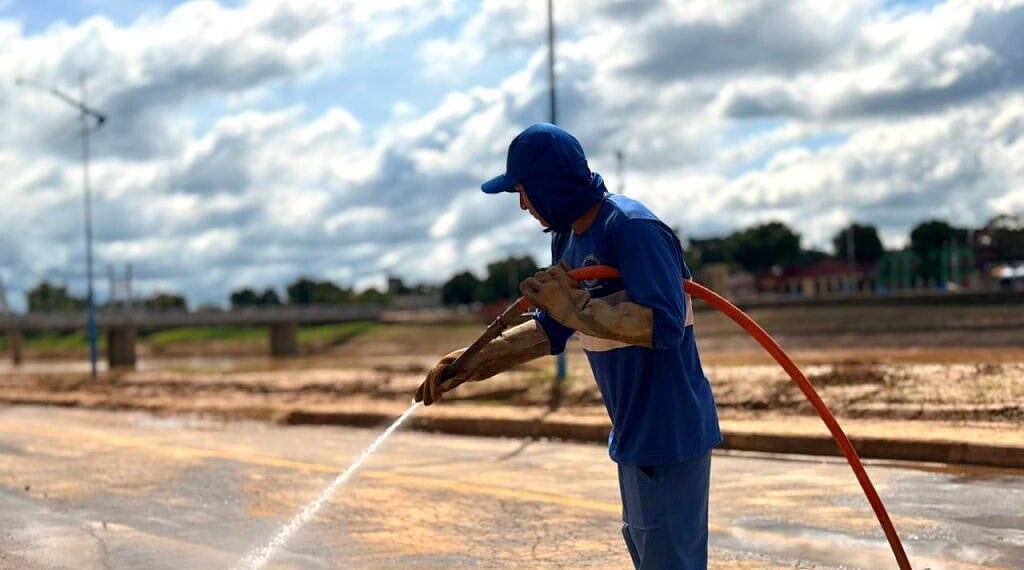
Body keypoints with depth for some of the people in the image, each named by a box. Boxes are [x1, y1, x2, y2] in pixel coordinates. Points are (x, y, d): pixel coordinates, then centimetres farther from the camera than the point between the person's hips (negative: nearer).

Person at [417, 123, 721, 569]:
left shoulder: (632, 228, -21)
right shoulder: (567, 239, 8)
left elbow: (664, 326, -30)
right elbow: (553, 328, 14)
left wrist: (576, 308, -27)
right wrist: (472, 359, 6)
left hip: (670, 433, -10)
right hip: (634, 432, 10)